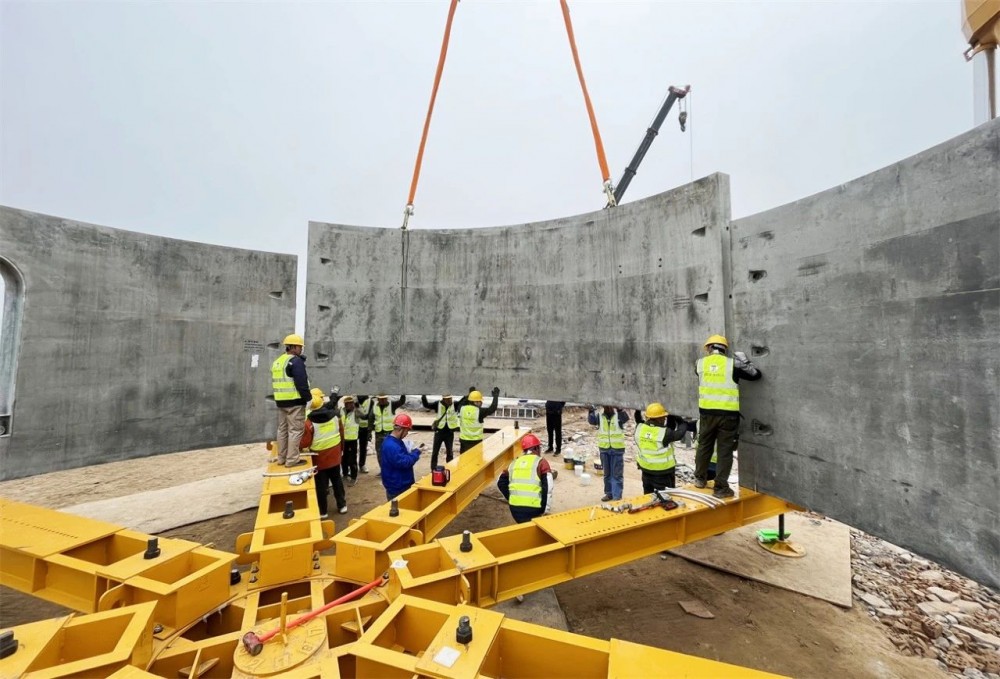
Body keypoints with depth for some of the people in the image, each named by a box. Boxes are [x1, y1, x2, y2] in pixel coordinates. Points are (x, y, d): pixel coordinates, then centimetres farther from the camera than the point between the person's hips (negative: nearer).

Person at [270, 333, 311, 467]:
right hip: (295, 401, -9)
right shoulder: (296, 361, -13)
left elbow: (275, 383, 21)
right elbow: (301, 383, -19)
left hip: (280, 401, 9)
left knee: (282, 429, 15)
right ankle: (292, 459, -2)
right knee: (295, 429, -4)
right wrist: (309, 398, -12)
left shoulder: (276, 362, 16)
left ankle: (281, 457, 23)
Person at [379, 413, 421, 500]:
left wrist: (411, 452, 0)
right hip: (397, 489, -10)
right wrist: (416, 452, -17)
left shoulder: (396, 441, 6)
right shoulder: (391, 446, -27)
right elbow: (404, 462, -30)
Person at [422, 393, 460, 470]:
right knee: (434, 452, 10)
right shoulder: (438, 404, -9)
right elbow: (426, 405, -9)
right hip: (439, 431, 0)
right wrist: (423, 397, -25)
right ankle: (433, 470, 26)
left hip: (450, 432, 0)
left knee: (449, 452, 15)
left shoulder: (455, 404, -10)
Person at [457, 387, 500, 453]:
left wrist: (469, 395, 26)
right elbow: (492, 409, -7)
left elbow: (460, 404, 20)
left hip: (464, 440, 5)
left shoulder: (462, 409, -4)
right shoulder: (479, 411, -16)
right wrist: (495, 396, 2)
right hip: (476, 441, -4)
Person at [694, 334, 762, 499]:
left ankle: (700, 479, 33)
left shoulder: (700, 363, 2)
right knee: (724, 451, 7)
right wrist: (744, 360, 15)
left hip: (706, 412, 2)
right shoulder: (732, 363, -5)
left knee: (704, 446, 19)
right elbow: (756, 375, 3)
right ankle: (720, 488, 13)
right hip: (727, 414, -2)